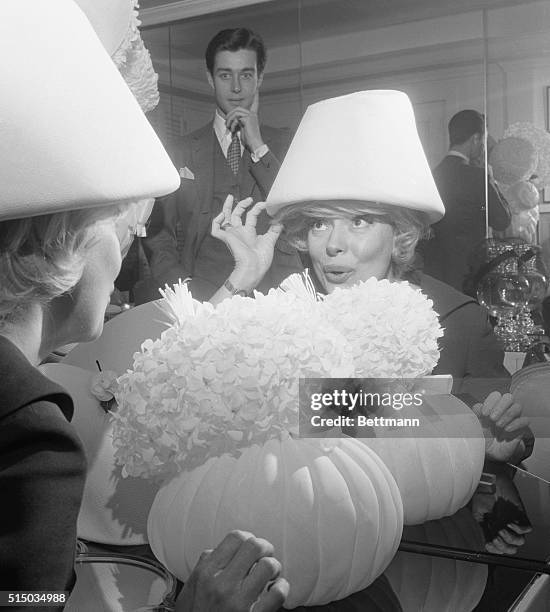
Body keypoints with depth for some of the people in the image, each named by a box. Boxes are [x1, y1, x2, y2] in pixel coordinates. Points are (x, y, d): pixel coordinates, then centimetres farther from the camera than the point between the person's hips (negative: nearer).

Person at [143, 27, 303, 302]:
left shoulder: (285, 145, 12)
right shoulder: (180, 153, 11)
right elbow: (158, 241, 8)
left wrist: (258, 147, -2)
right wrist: (188, 295, -9)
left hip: (278, 295, 1)